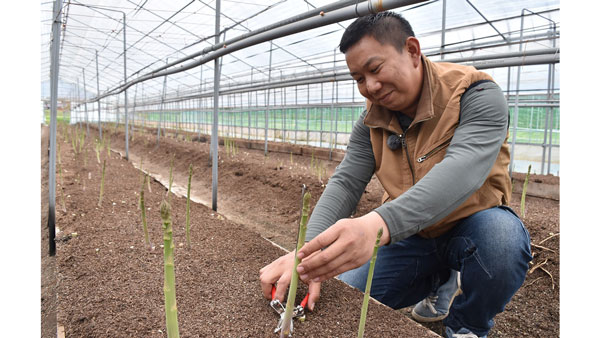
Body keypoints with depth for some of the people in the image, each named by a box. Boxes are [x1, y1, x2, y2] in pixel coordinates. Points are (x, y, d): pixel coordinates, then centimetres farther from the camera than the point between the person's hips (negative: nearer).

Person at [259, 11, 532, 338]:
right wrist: (307, 252, -31)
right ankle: (442, 283, 16)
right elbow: (345, 183, -13)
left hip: (472, 224, -3)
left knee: (502, 236, -38)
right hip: (409, 233, 4)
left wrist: (377, 224, -56)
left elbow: (462, 171, -39)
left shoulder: (475, 94, -21)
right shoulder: (372, 120, -5)